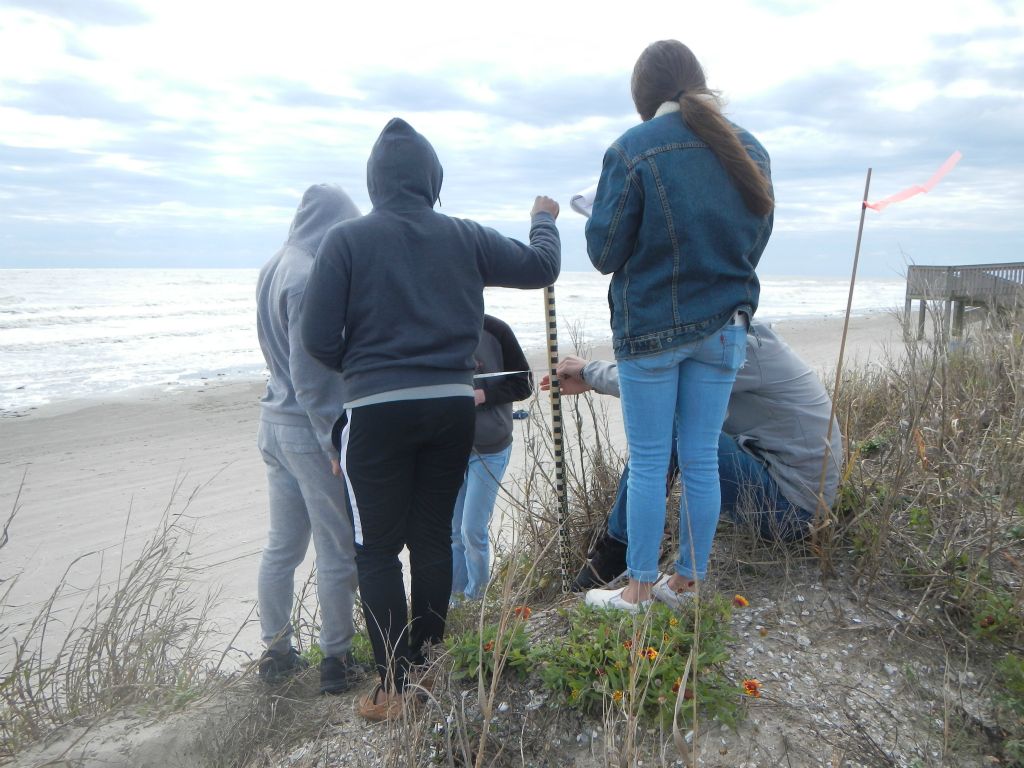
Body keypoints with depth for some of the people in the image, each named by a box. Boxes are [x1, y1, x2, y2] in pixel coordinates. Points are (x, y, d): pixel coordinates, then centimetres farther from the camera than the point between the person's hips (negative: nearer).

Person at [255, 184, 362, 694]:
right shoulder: (311, 277, -17)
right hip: (312, 429, -9)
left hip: (275, 423, 9)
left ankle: (276, 653, 27)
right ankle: (336, 660, 16)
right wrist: (336, 441, -16)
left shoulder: (272, 269, 10)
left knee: (282, 546, 16)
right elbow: (310, 371, -20)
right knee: (339, 552, 4)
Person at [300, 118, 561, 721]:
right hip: (453, 406, 4)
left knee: (378, 548, 7)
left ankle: (394, 686, 10)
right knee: (434, 536, 15)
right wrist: (544, 218, 35)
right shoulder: (465, 237, 5)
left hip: (378, 413, -3)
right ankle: (428, 664, 26)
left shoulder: (347, 240, -3)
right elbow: (542, 267, 15)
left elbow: (319, 338, -5)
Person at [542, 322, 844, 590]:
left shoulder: (744, 347, -19)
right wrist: (589, 382, 4)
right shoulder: (749, 340, 11)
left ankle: (617, 547, -7)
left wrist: (589, 369, -11)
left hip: (787, 503, -10)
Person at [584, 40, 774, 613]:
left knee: (649, 464, 5)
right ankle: (688, 582, 23)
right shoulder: (750, 150, 7)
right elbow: (755, 241, 15)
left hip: (651, 327, -5)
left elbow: (605, 253, -8)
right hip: (724, 326, 5)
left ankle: (640, 590, 15)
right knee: (702, 461, 11)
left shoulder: (633, 150, -10)